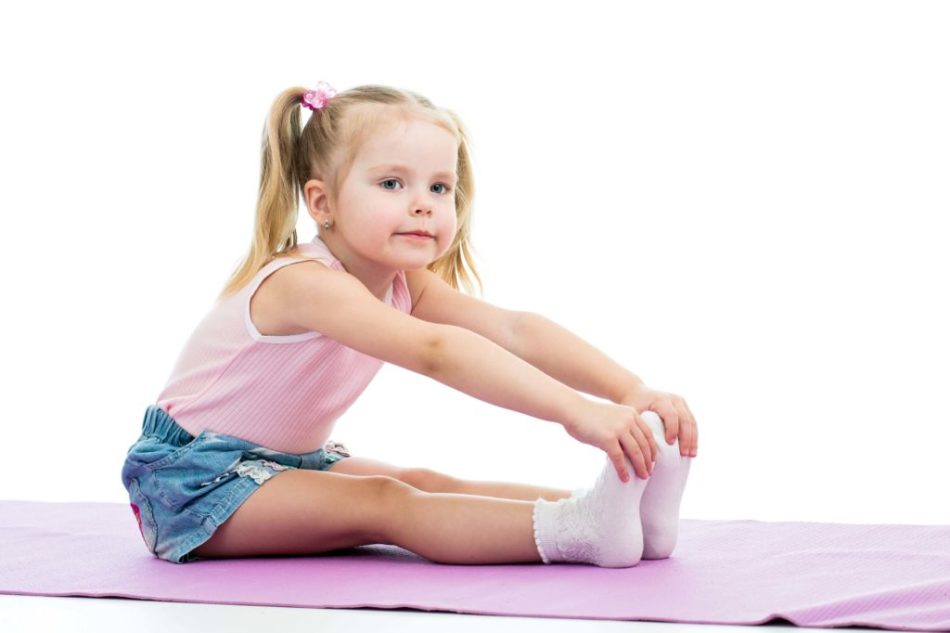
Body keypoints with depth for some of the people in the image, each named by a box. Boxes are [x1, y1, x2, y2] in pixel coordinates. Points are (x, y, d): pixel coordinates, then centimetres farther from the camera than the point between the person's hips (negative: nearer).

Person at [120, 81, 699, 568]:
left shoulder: (406, 286, -3)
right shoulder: (305, 283, -30)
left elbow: (515, 331, -17)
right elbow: (434, 351, -44)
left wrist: (632, 392, -32)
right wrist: (574, 411, -54)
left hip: (291, 461, 9)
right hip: (190, 481, -9)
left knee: (424, 484, -12)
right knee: (381, 503, -27)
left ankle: (625, 510, -27)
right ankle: (577, 531, -44)